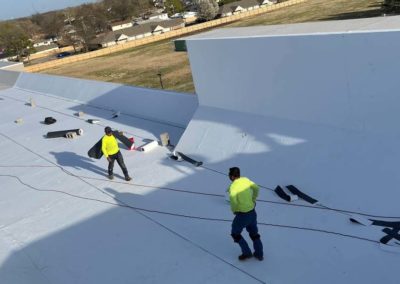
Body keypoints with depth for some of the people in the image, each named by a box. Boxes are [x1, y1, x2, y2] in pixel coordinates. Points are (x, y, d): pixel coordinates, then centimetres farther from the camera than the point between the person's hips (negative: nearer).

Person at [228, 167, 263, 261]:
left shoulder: (233, 187, -23)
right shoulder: (246, 180, -3)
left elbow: (233, 201, -36)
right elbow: (256, 188, 10)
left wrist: (234, 210, -15)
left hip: (242, 215, -7)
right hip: (252, 212, 7)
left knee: (235, 234, 18)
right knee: (254, 233, 24)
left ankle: (247, 253, 21)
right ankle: (259, 254, 34)